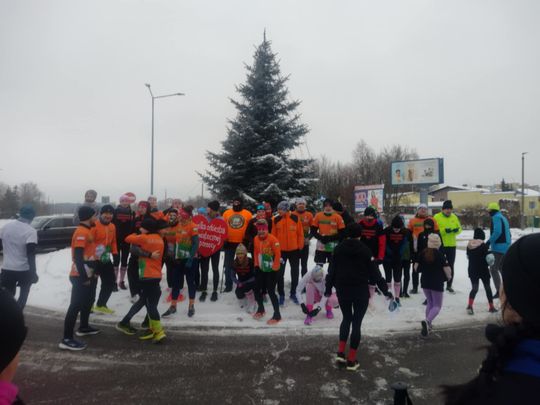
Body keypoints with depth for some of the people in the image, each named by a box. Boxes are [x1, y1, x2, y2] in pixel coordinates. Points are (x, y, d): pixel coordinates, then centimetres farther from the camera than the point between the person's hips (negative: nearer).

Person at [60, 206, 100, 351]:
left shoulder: (86, 231, 14)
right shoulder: (81, 232, -18)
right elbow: (78, 257, -23)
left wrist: (92, 272, 23)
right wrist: (84, 277, -24)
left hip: (87, 275, 10)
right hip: (80, 276, -10)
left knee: (88, 301, 22)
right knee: (76, 305, -8)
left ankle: (84, 327, 37)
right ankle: (67, 339, -4)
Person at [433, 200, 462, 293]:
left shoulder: (454, 217, 8)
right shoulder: (437, 217, -7)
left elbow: (459, 228, 11)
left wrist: (457, 230, -12)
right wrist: (444, 230, -27)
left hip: (452, 245, 5)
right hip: (440, 245, -4)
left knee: (451, 266, 10)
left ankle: (449, 285, 22)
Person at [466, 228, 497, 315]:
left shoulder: (469, 245, 1)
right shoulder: (484, 246, -14)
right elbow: (486, 258, -11)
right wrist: (488, 263, 7)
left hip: (472, 270, 3)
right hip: (483, 270, -3)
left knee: (474, 288, 3)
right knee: (487, 288, 13)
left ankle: (470, 305, -16)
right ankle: (491, 307, 23)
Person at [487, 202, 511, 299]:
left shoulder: (496, 218, -11)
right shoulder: (503, 218, 18)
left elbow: (497, 232, -25)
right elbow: (507, 233, 21)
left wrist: (490, 241, -18)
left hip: (498, 247, -10)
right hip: (505, 247, 10)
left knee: (493, 269, -7)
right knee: (501, 267, 21)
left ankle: (499, 291, -9)